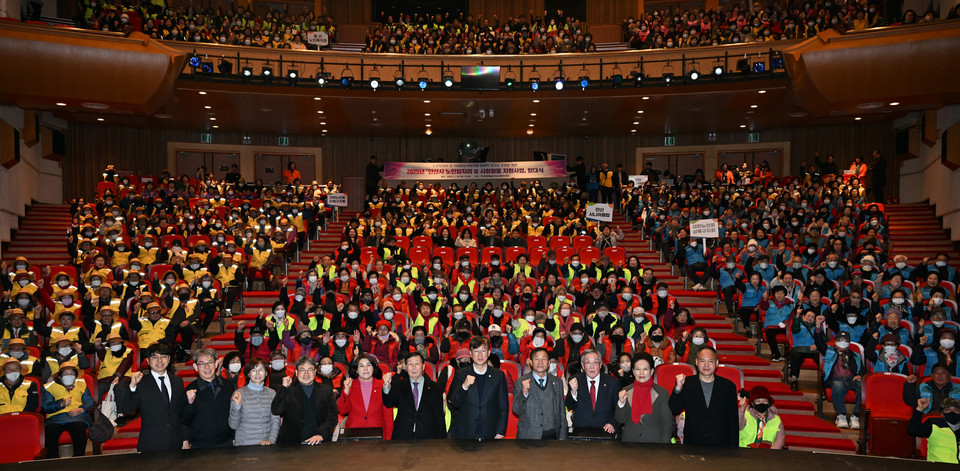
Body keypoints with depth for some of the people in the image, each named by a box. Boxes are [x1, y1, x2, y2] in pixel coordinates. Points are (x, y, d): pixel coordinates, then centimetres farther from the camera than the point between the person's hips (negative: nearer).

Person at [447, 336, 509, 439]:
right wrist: (464, 386, -16)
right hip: (463, 434, 0)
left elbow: (504, 407, 7)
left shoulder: (498, 375, 5)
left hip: (489, 435, 0)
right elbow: (453, 404, 0)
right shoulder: (460, 374, 4)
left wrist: (500, 433, 1)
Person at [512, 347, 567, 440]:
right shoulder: (520, 382, -1)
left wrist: (562, 436, 8)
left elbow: (561, 411, 12)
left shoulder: (557, 382, 9)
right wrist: (524, 393, -21)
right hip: (528, 436, -2)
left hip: (552, 435, 3)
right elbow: (517, 411, -6)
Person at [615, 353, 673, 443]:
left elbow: (667, 423, -2)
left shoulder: (662, 392, -3)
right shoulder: (626, 392, 4)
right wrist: (621, 403, -14)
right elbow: (620, 420, 3)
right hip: (629, 440, 2)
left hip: (654, 439, -1)